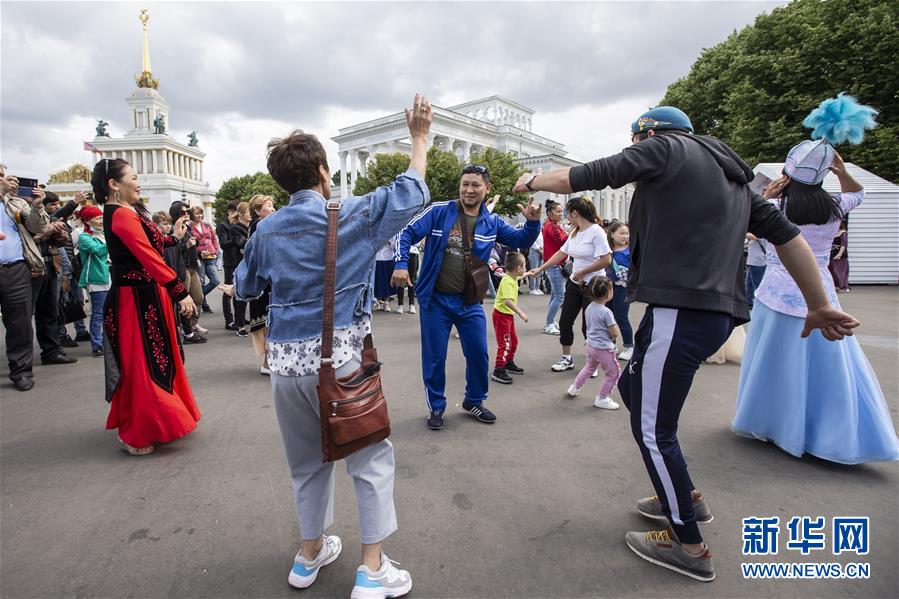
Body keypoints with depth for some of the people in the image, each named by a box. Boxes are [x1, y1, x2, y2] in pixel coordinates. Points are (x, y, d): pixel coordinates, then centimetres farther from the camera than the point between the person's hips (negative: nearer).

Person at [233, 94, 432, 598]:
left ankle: (311, 553, 36)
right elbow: (411, 193, 1)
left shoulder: (267, 231, 5)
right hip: (338, 358, -4)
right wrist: (419, 137, 12)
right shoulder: (351, 215, -7)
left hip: (285, 361, 5)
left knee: (308, 459, 21)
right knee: (372, 456, 9)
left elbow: (245, 288, 18)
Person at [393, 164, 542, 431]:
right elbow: (408, 233, -7)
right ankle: (436, 407, 27)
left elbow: (521, 241, 9)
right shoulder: (439, 211, -8)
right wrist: (401, 264, -23)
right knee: (434, 357, 7)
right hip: (435, 300, -3)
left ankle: (474, 401, 34)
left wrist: (532, 222, -11)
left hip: (470, 302, 3)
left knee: (479, 355, 10)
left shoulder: (491, 222, 3)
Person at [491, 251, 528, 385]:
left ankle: (509, 363, 36)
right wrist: (520, 313, -39)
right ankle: (498, 371, -5)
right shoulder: (507, 281, -26)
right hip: (501, 315, -10)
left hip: (509, 314, 10)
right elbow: (507, 301, -37)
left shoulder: (512, 278, 4)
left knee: (514, 341, 20)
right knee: (505, 344, -9)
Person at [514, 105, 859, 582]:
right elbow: (787, 235, 18)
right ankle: (685, 497, 36)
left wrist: (533, 181, 21)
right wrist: (819, 307, 21)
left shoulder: (664, 147, 1)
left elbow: (585, 176, 2)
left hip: (681, 310, -9)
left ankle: (690, 547, 17)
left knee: (652, 428, 2)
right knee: (631, 388, 23)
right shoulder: (729, 174, 23)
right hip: (716, 310, 10)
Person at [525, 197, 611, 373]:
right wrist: (540, 269, 16)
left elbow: (606, 260, -22)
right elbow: (561, 253, 15)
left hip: (592, 285, -7)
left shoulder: (596, 231, -17)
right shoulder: (574, 233, 7)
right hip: (574, 283, 8)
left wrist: (582, 272, -15)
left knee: (588, 326, 0)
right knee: (565, 322, 10)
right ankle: (566, 359, 26)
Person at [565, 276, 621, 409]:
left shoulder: (589, 308, 1)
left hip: (590, 345, 8)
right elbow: (615, 334, -19)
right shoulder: (606, 312, -22)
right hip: (603, 348, -8)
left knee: (589, 368, 31)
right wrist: (615, 324, 0)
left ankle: (574, 388, 40)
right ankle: (601, 399, 12)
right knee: (614, 373, 8)